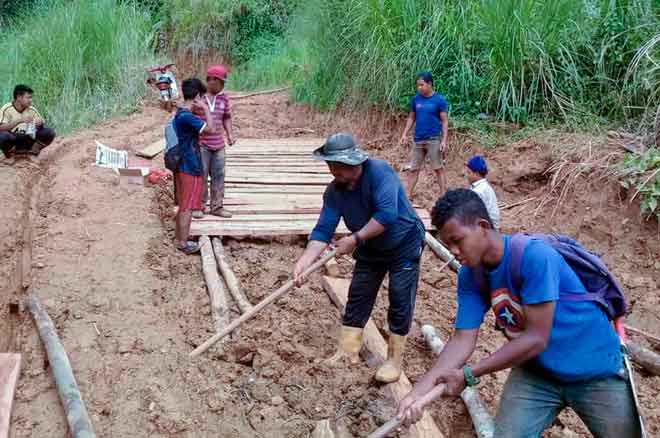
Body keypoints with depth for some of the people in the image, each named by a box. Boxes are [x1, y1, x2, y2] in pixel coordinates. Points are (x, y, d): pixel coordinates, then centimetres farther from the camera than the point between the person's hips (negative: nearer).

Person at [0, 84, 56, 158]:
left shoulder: (31, 110, 3)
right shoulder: (6, 109, -9)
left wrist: (40, 123, -17)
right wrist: (19, 120, -31)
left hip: (28, 141, 4)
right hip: (12, 141, -3)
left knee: (50, 132, -17)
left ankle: (33, 151, 1)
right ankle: (11, 154, -8)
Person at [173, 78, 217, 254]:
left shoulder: (180, 114, 9)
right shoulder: (187, 117, -22)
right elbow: (211, 129, -24)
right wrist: (205, 108, -17)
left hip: (184, 166, 10)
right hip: (190, 167, -10)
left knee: (183, 205, 17)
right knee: (187, 207, 0)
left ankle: (180, 238, 26)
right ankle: (183, 243, 8)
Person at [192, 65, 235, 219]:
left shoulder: (223, 97, 8)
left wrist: (230, 134, 7)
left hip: (218, 144, 5)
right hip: (201, 144, -5)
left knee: (219, 176, 8)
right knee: (200, 176, -1)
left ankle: (216, 206, 18)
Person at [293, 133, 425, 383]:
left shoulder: (379, 172, -29)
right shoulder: (334, 191, -12)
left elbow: (387, 214, -37)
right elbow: (323, 230, -16)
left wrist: (355, 239, -32)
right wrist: (304, 262, -28)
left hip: (404, 245, -6)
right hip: (370, 250, 6)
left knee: (400, 302, -2)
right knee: (358, 297, 7)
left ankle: (394, 360, 11)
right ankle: (348, 351, 20)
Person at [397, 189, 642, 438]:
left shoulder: (535, 256, -30)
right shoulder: (470, 276, -10)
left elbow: (537, 338, -28)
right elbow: (463, 339, -12)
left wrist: (468, 375, -26)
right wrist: (420, 390, -25)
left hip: (596, 371, -4)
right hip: (536, 372, 4)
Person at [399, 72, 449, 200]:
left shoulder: (439, 100, -7)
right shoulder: (416, 99, 5)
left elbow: (445, 121, -6)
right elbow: (411, 118, 15)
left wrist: (444, 140, -13)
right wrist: (405, 134, 5)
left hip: (434, 139, -5)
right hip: (418, 140, 5)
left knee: (438, 168, -1)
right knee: (413, 169, 8)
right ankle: (407, 195, 13)